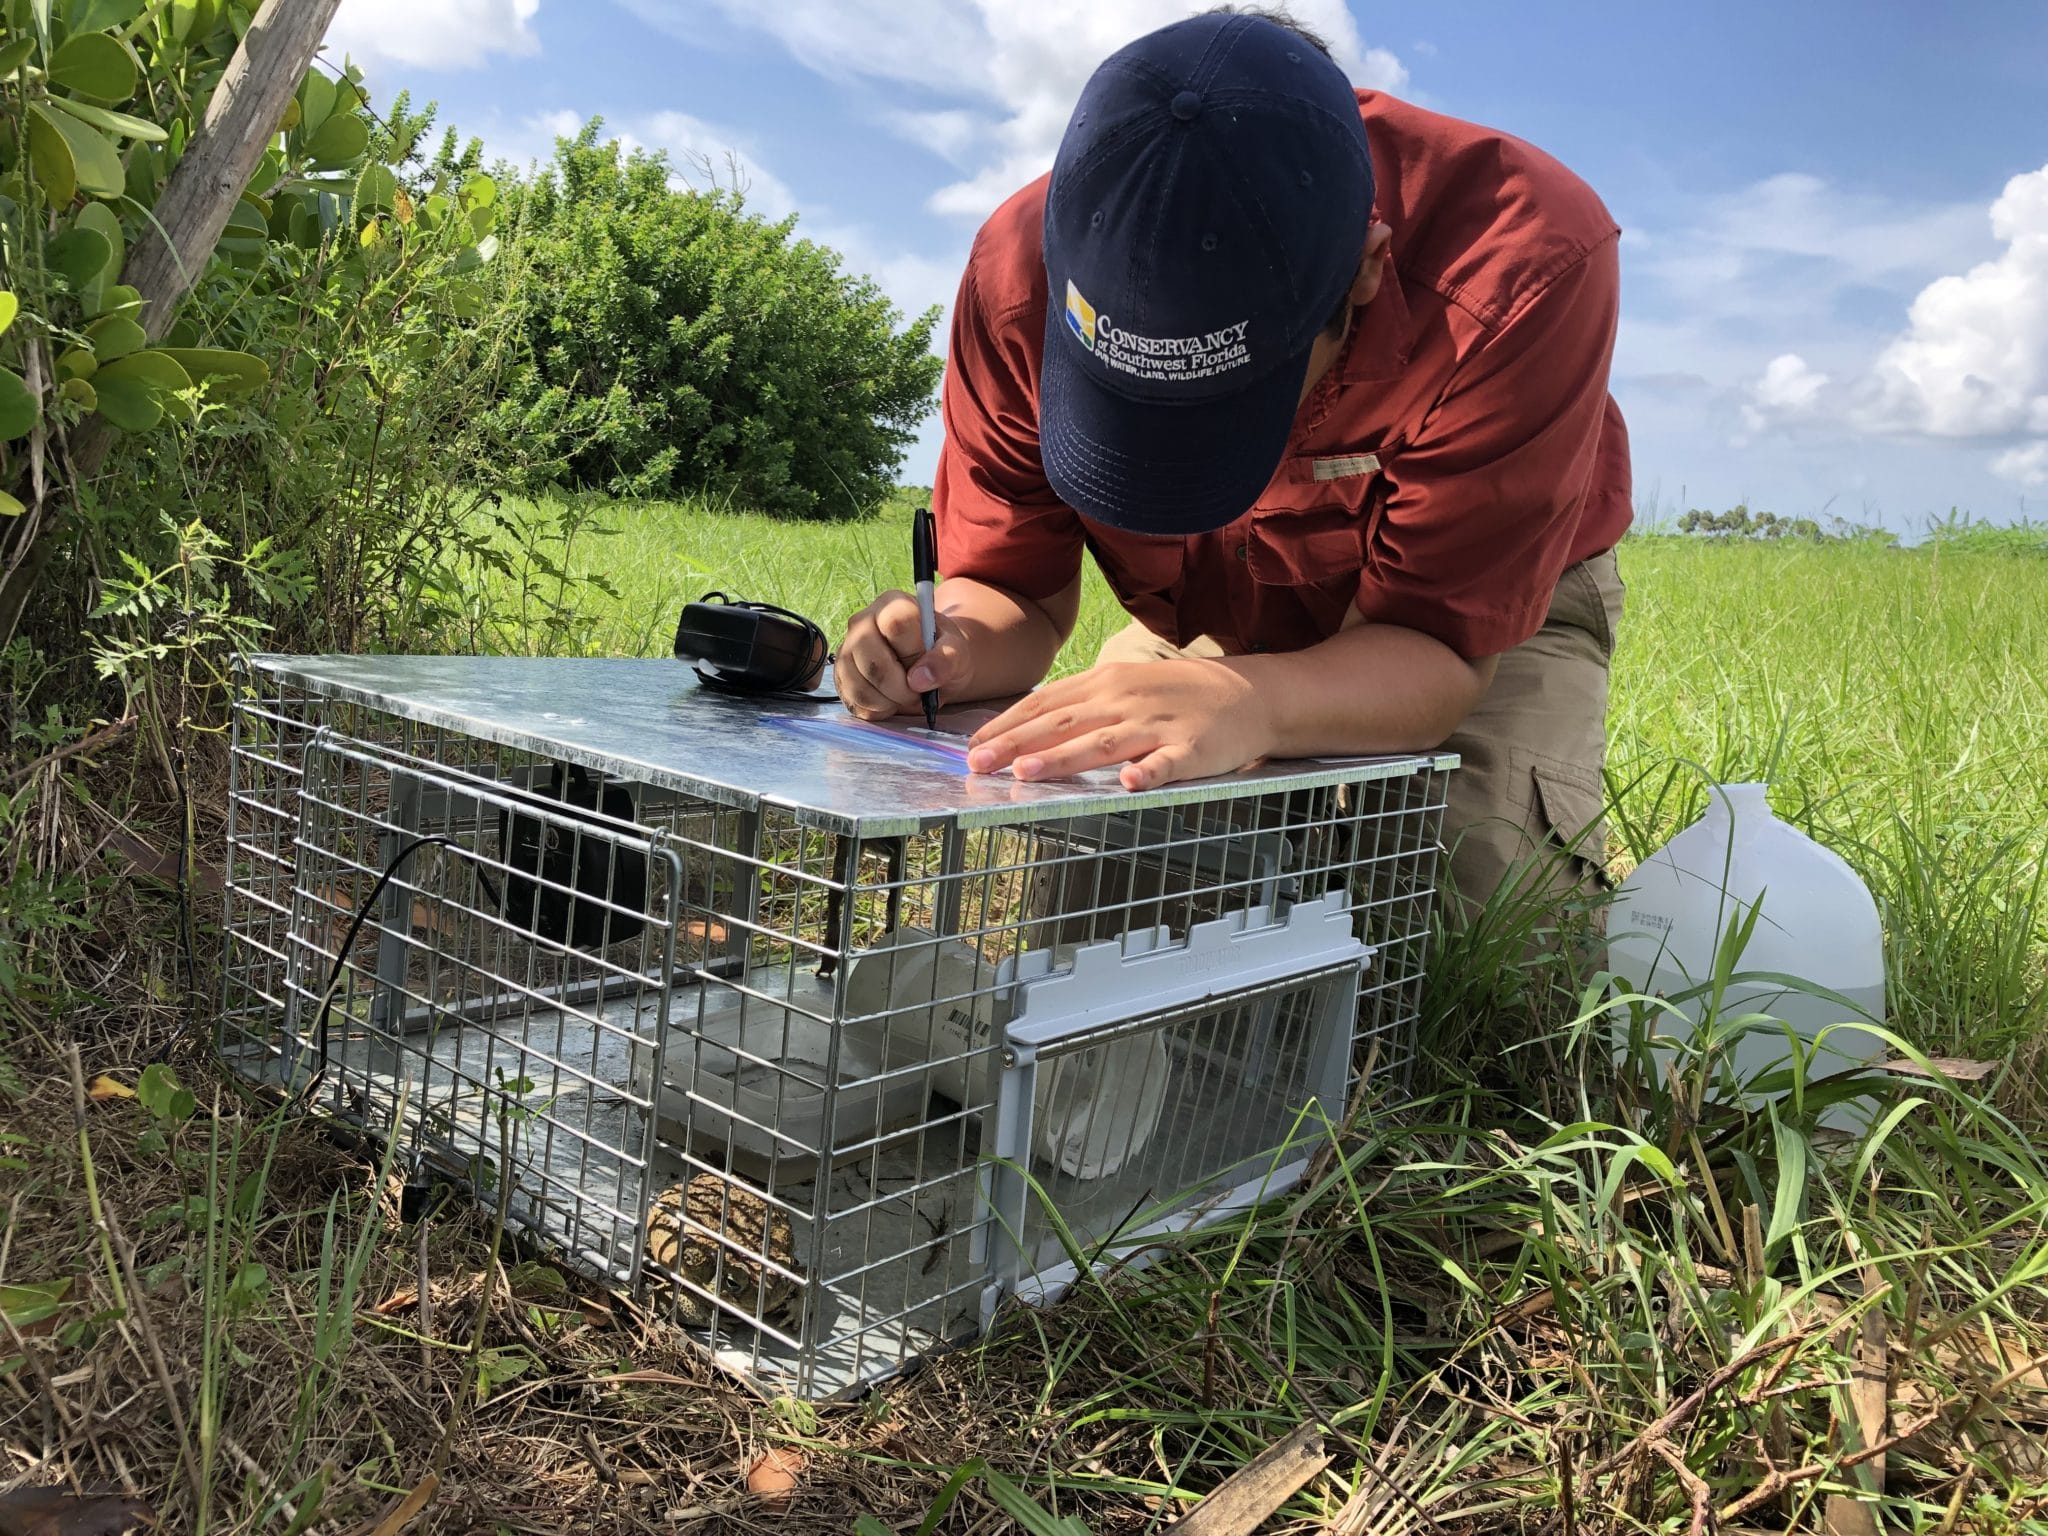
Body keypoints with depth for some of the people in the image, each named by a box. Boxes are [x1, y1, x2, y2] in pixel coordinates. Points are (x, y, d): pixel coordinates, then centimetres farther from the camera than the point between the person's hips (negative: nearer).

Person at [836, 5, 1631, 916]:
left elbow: (1440, 648, -36)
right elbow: (1014, 592, -17)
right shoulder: (1023, 268, -27)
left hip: (1489, 623, -1)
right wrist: (954, 650, -42)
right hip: (1202, 630, 2)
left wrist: (1251, 702, -58)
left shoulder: (1528, 267, -37)